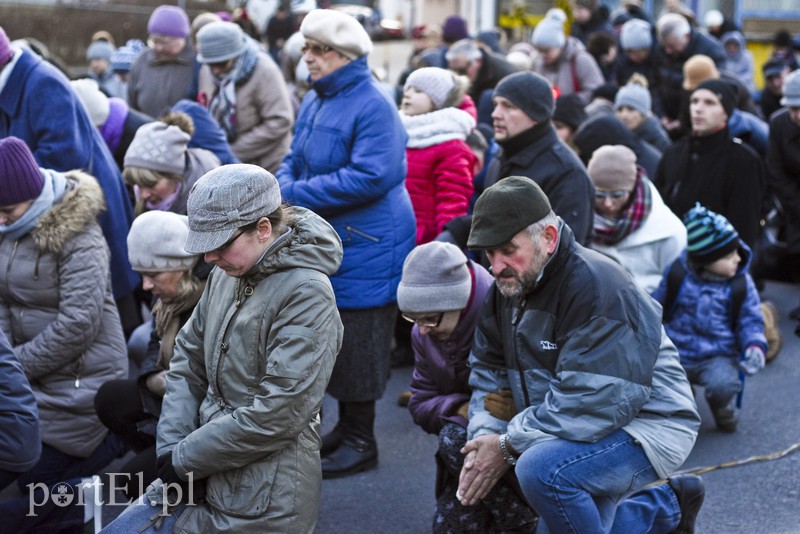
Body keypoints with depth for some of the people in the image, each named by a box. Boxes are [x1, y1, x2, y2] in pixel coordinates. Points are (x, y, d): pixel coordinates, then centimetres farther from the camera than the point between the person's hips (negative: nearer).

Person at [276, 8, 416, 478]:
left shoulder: (373, 106, -17)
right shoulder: (314, 102, 11)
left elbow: (370, 177, -26)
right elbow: (295, 162, 16)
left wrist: (296, 196, -22)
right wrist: (285, 188, -9)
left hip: (367, 247, -9)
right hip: (326, 243, 9)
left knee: (358, 345, -1)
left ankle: (361, 442, 12)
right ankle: (346, 428, 29)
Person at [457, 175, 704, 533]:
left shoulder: (595, 287, -27)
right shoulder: (509, 287, 0)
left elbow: (592, 402, -32)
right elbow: (489, 370, 4)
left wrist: (509, 445, -25)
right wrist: (484, 438, -15)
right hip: (585, 434, 9)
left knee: (541, 469, -35)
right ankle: (667, 505, 37)